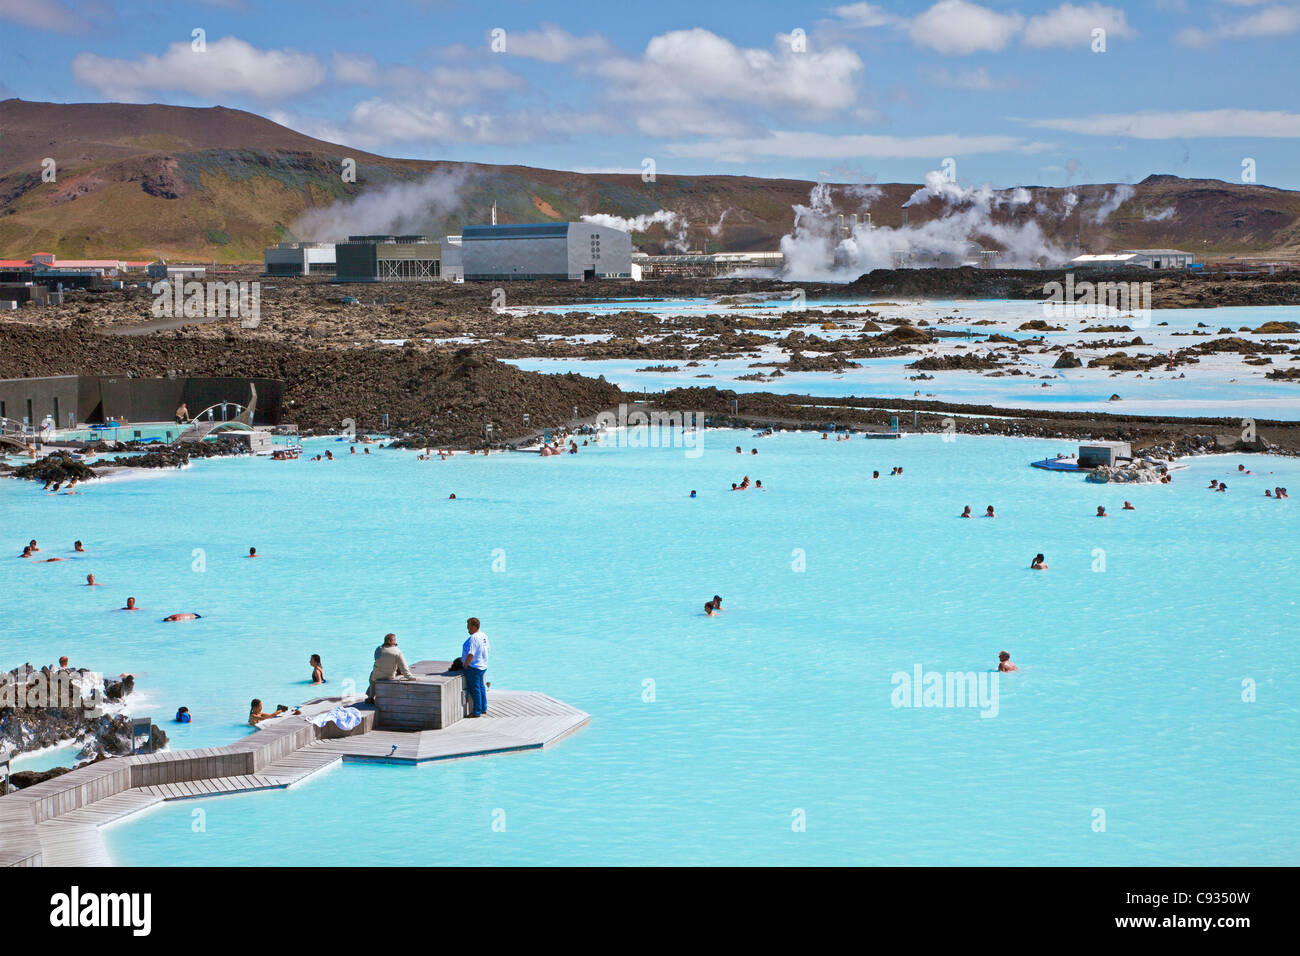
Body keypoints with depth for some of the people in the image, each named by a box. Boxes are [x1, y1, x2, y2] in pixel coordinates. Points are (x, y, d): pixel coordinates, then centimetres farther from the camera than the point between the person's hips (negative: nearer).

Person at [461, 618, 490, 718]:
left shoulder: (473, 638, -23)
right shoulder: (484, 636, 7)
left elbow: (471, 655, -29)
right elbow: (487, 650, 18)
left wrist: (465, 665, -15)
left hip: (473, 667, -10)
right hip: (482, 666, 10)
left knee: (474, 690, 0)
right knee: (481, 687, 20)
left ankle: (477, 712, 6)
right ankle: (483, 710, 29)